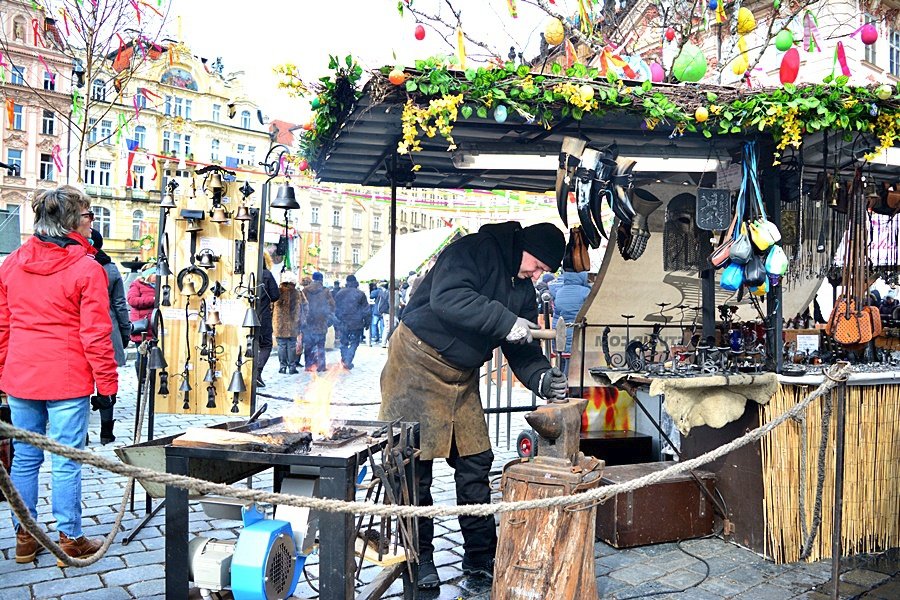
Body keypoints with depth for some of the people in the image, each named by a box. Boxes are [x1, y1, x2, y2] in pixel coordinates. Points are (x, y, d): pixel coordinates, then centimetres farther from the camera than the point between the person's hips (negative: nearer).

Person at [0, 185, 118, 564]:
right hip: (67, 380, -5)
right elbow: (95, 333, -12)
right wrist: (107, 380, -3)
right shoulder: (87, 269, -12)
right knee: (66, 462, 2)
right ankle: (70, 539, 13)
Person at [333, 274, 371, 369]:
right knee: (354, 342, 6)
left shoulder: (340, 293, 3)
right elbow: (365, 310, -4)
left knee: (344, 342, 16)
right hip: (356, 324, -3)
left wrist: (338, 321, 19)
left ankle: (344, 360, 18)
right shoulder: (360, 294, -7)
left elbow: (335, 309, 9)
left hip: (343, 323, 3)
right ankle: (348, 362, -4)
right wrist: (366, 322, 6)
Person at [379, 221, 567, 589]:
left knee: (475, 463, 6)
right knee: (416, 465, -2)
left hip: (462, 378, 8)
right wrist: (505, 322, -33)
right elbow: (447, 299, -33)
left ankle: (480, 557, 18)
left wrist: (540, 379, -14)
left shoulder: (523, 289, 8)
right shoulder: (473, 251, -16)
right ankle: (419, 557, 13)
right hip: (418, 362, -8)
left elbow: (523, 348, 6)